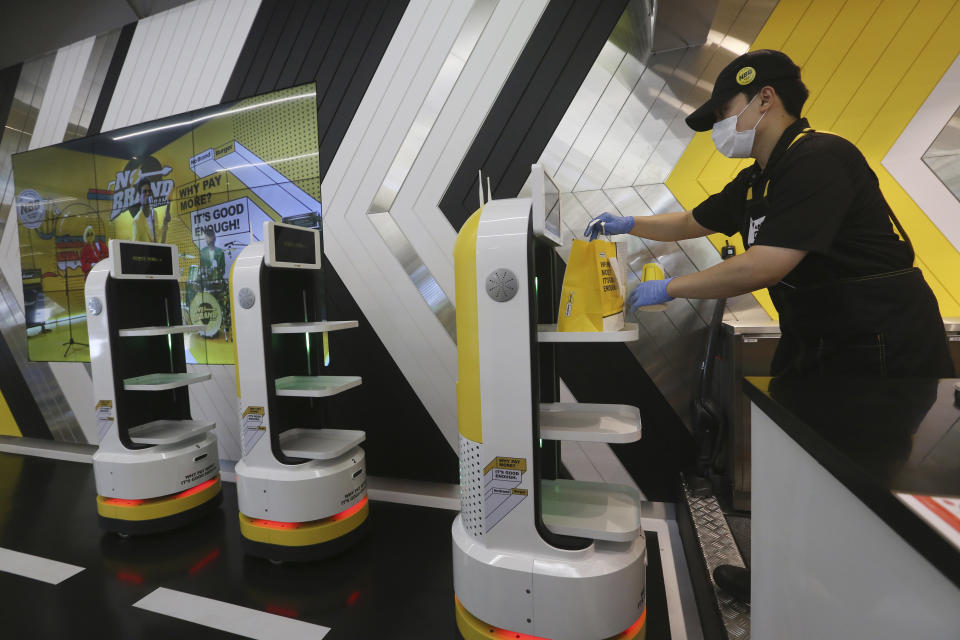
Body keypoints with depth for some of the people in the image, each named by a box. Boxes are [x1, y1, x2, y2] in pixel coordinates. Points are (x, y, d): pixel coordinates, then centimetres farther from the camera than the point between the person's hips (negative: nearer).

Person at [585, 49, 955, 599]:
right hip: (814, 342, 9)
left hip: (885, 348, -9)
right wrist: (628, 224, 12)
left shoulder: (821, 158, -20)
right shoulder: (755, 182, 8)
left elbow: (766, 265, -30)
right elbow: (691, 223, 21)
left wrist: (670, 288, -22)